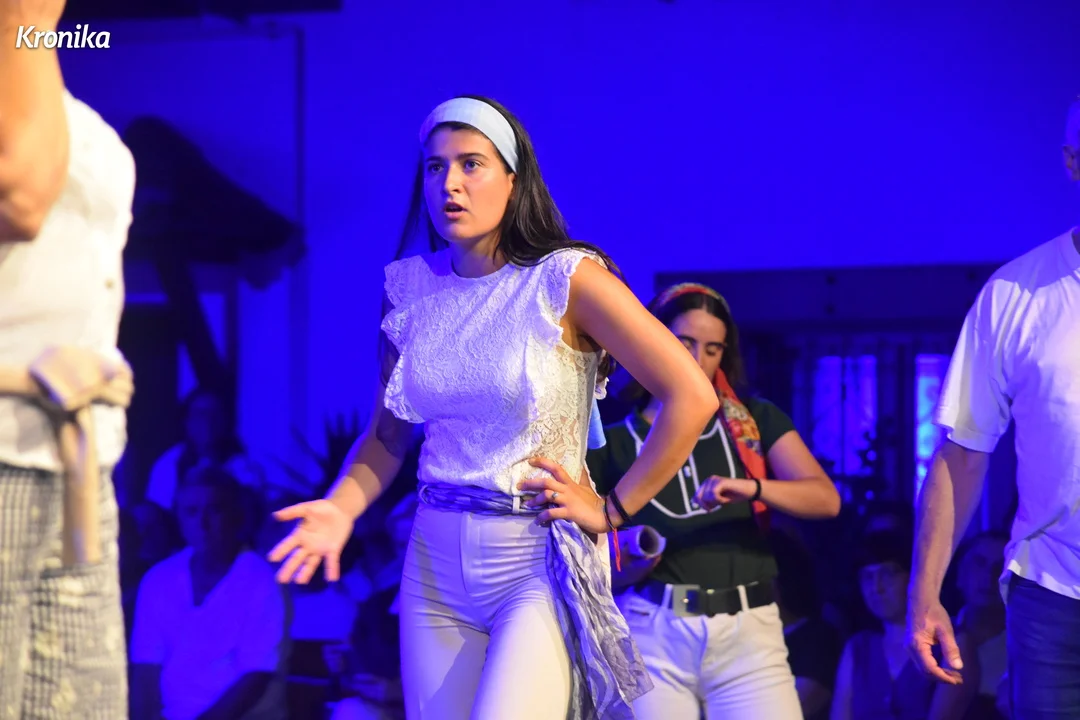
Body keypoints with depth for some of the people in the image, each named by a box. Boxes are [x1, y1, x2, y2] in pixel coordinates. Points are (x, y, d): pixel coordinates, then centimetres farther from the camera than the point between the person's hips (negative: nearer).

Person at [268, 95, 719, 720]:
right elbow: (388, 433, 12)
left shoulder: (566, 280, -10)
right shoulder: (410, 288, 4)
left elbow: (691, 396, -12)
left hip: (541, 557, -5)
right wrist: (340, 509, -6)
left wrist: (613, 509, -8)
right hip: (437, 560, 5)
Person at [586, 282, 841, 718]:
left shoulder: (753, 420, 11)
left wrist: (752, 488, -19)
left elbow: (826, 499, -2)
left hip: (748, 635, 1)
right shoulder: (615, 441, 8)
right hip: (652, 635, 0)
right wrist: (629, 566, -12)